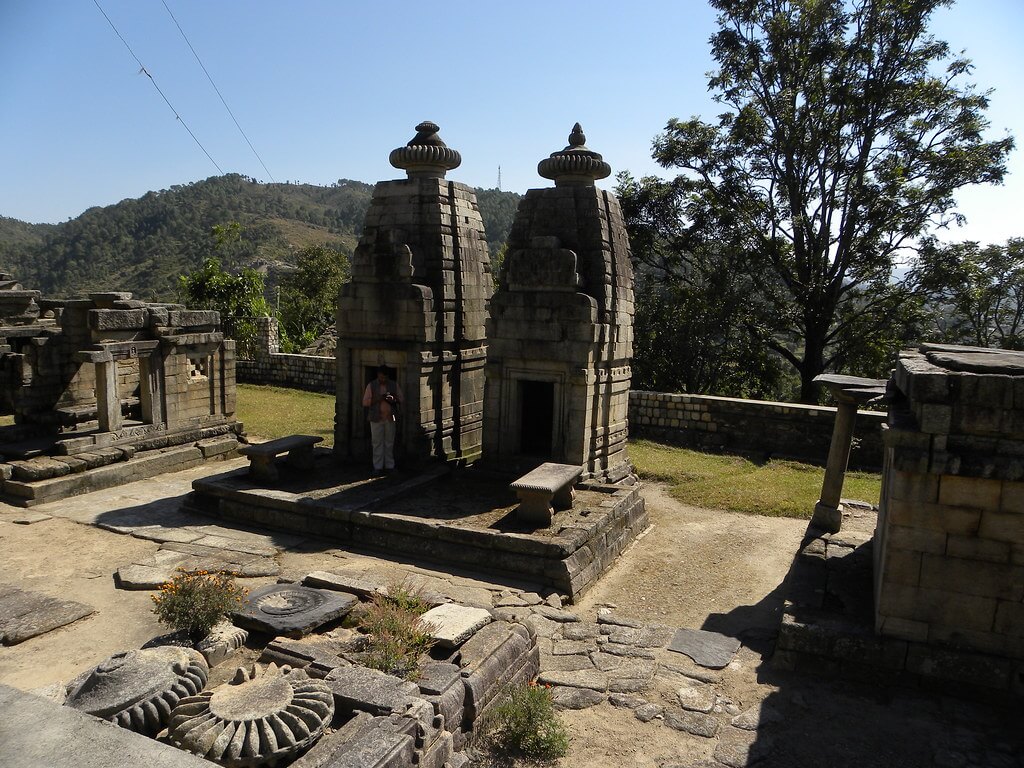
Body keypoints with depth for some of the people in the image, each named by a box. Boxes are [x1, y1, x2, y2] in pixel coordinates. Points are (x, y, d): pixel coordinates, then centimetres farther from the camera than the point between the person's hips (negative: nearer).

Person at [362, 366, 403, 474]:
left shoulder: (394, 385, 7)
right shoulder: (371, 386, 1)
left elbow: (401, 399, 9)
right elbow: (365, 402, -3)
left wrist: (394, 399, -13)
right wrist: (377, 399, -18)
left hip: (390, 418, 2)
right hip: (376, 418, -2)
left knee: (389, 443, 6)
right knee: (377, 443, 1)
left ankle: (389, 465, 14)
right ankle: (378, 466, 8)